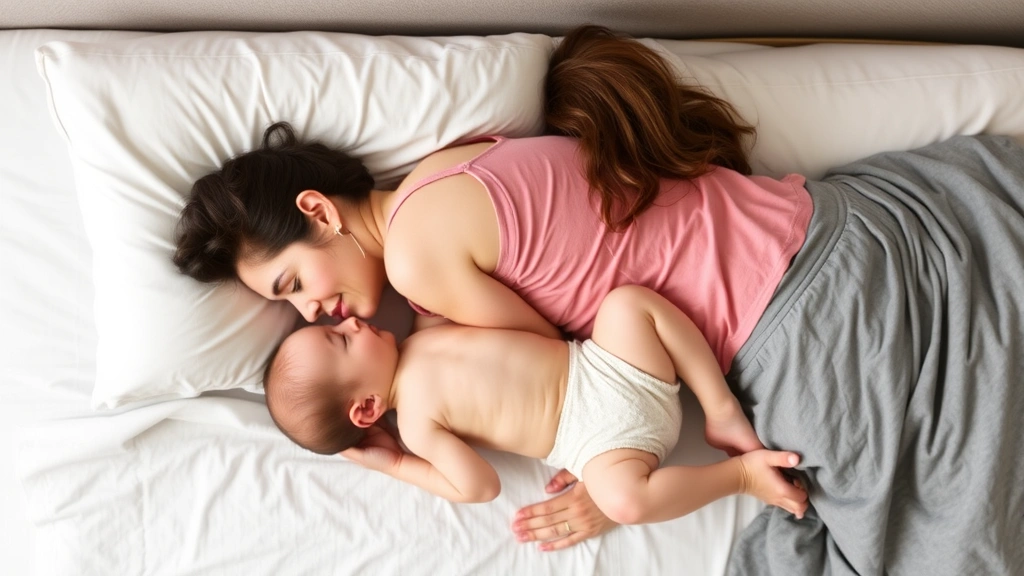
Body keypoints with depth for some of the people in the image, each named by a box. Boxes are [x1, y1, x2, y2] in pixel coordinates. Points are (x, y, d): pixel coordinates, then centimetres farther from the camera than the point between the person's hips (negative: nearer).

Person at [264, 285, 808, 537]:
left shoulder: (415, 343, 9)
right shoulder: (416, 421, -11)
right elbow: (481, 487, -13)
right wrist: (394, 464, -10)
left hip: (598, 365, 6)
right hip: (597, 432, -6)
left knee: (627, 301, -18)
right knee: (623, 497, -34)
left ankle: (723, 410, -7)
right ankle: (741, 472, -9)